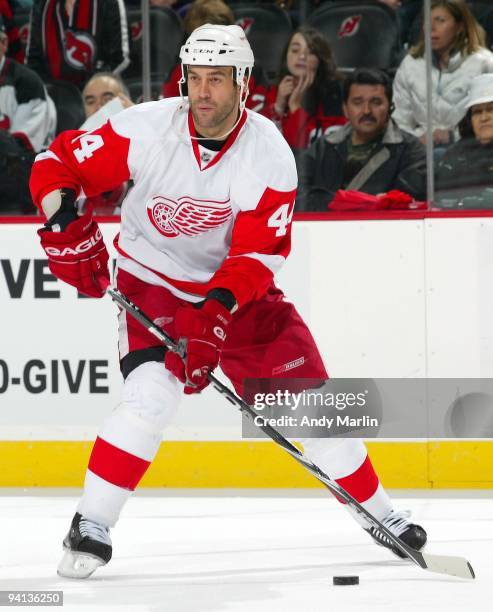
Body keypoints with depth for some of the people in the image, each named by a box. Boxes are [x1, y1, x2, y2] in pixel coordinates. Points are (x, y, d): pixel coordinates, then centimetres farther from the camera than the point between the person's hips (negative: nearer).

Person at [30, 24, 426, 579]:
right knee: (151, 394, -25)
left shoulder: (270, 155, -18)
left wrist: (217, 307, -36)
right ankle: (89, 528, -15)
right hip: (152, 280, -2)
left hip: (237, 287, 2)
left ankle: (378, 512, 19)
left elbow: (259, 253, -20)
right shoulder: (148, 128, -19)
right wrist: (64, 223, -30)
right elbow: (56, 165, -12)